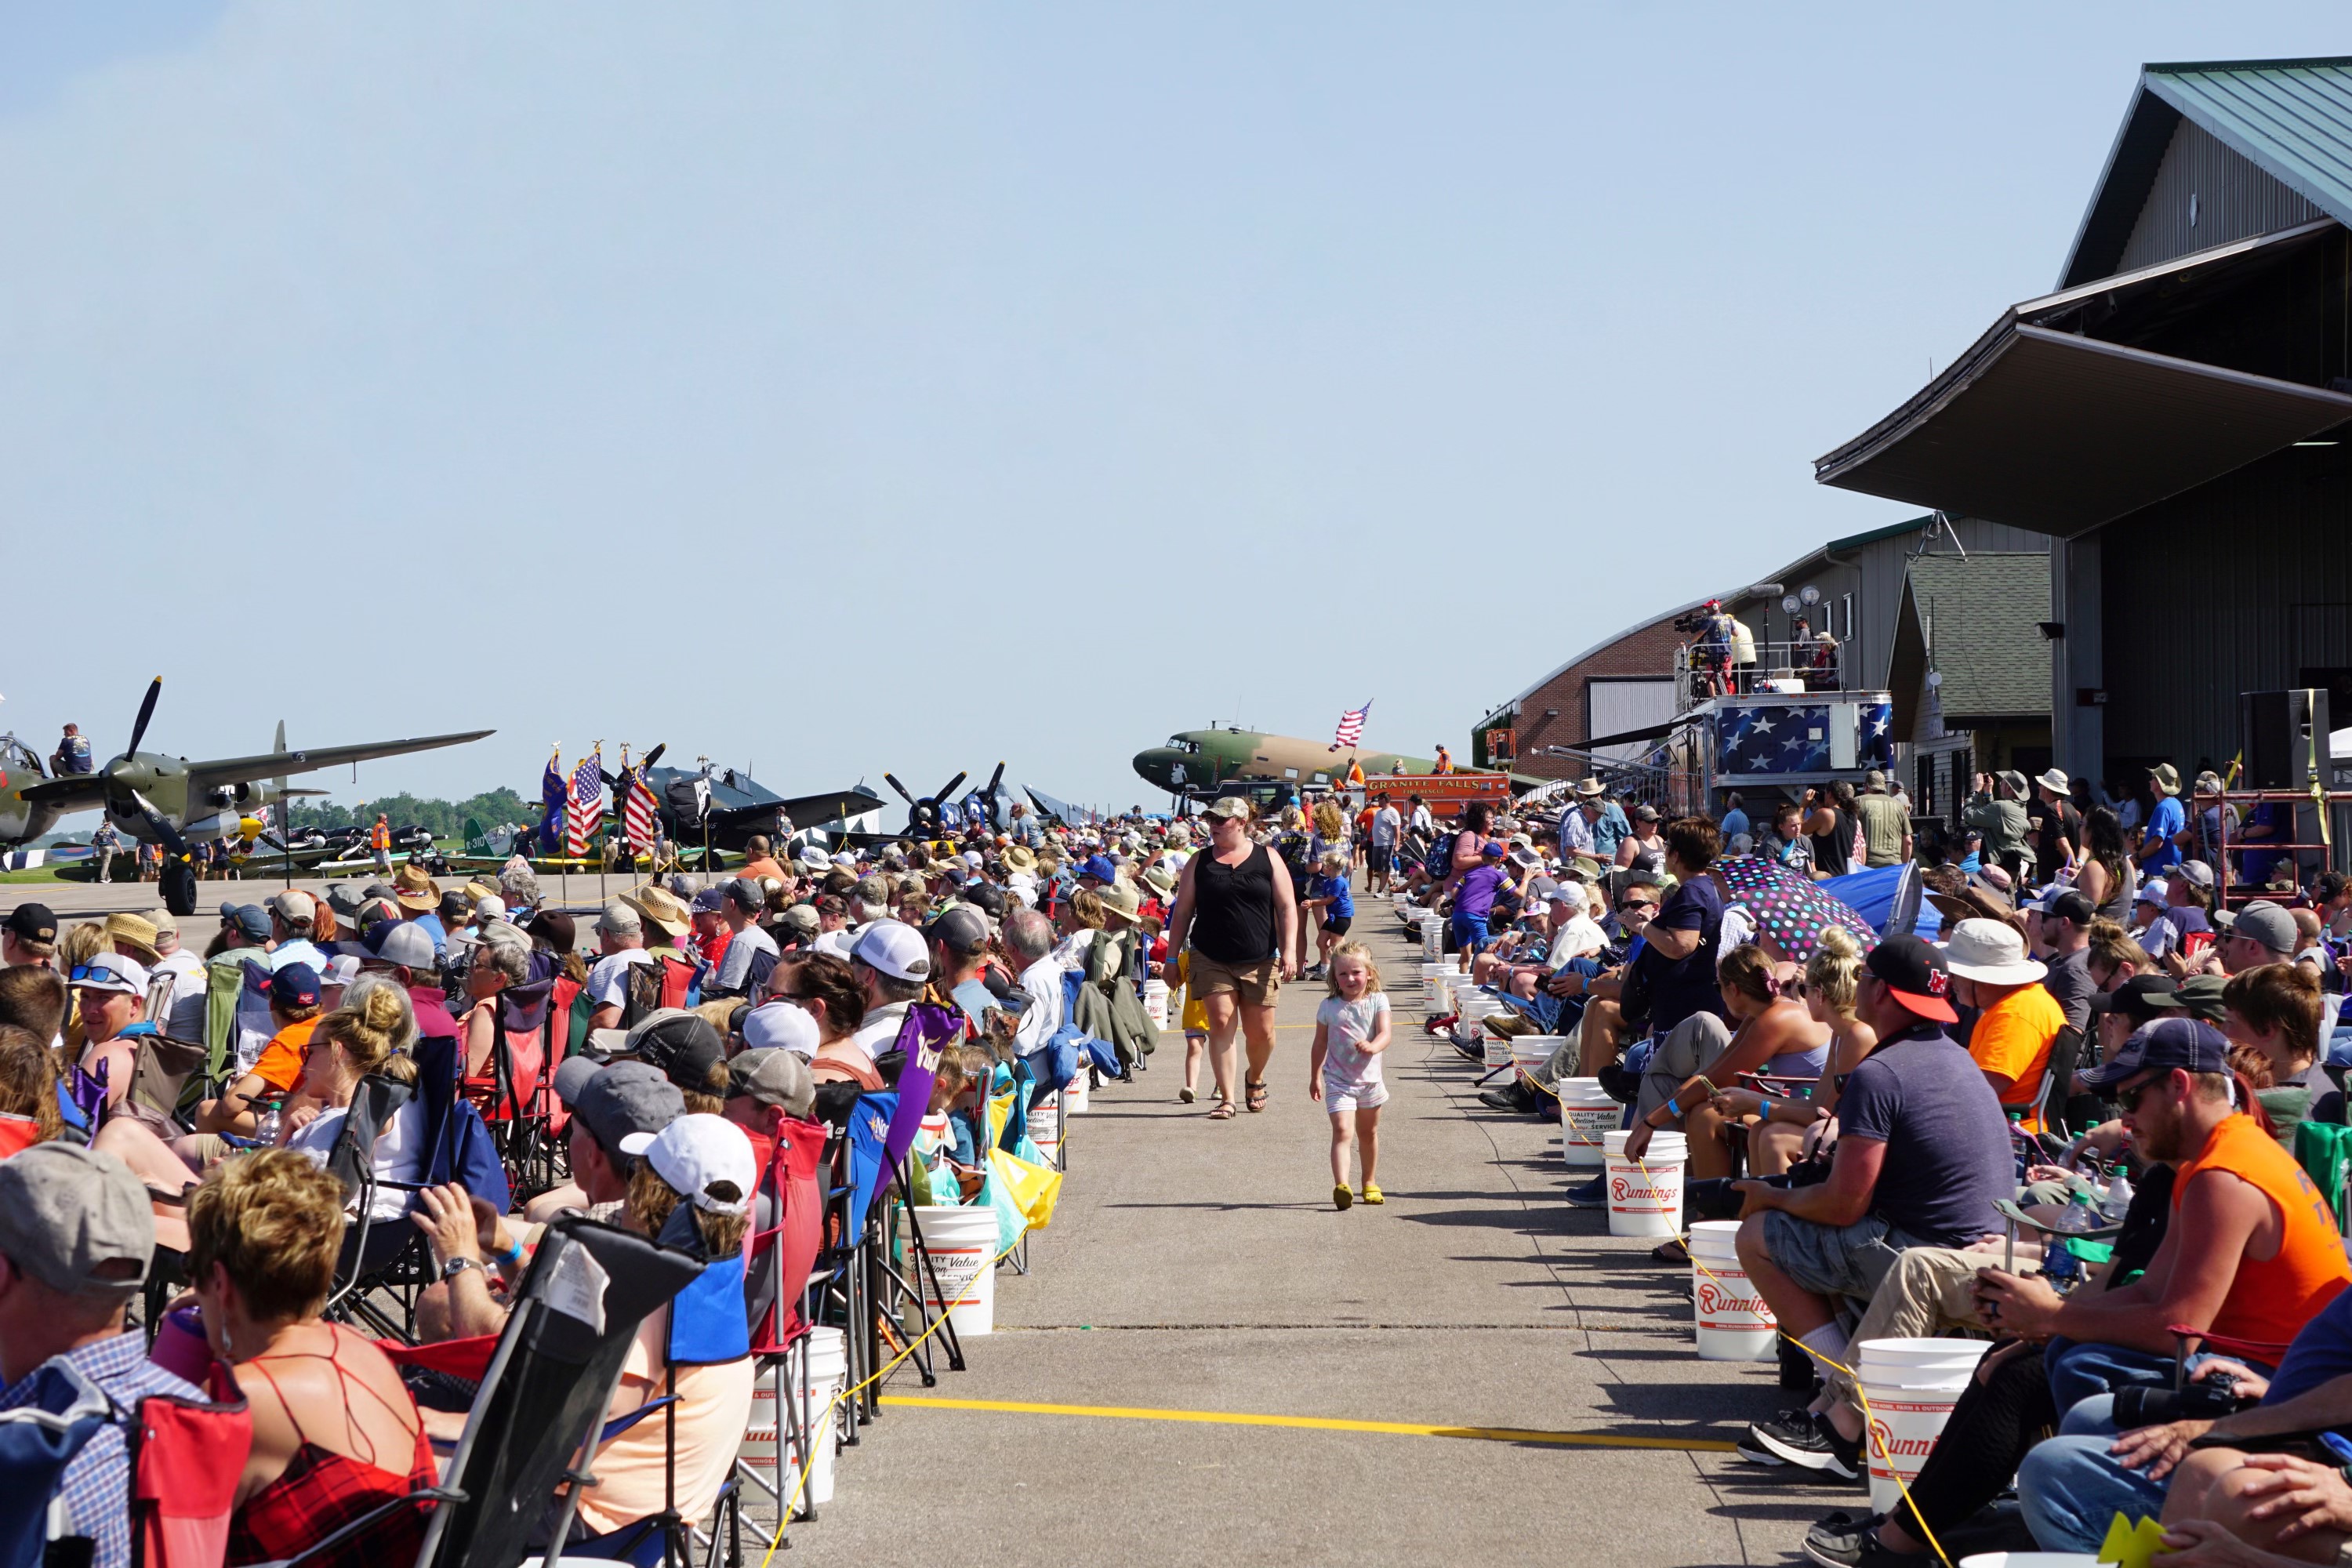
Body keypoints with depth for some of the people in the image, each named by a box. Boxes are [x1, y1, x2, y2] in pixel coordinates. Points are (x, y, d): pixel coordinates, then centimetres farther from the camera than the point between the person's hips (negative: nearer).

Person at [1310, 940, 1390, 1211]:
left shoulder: (1377, 1001, -4)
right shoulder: (1329, 1007, -4)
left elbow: (1385, 1033, -17)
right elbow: (1320, 1044, 7)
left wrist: (1372, 1046, -39)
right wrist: (1314, 1078, 13)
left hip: (1369, 1079, 2)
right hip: (1338, 1081, -2)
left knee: (1368, 1133, 19)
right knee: (1342, 1131, -19)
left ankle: (1370, 1184, 38)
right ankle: (1341, 1186, -33)